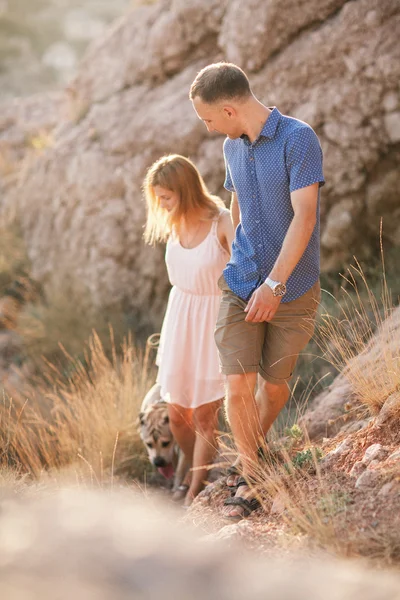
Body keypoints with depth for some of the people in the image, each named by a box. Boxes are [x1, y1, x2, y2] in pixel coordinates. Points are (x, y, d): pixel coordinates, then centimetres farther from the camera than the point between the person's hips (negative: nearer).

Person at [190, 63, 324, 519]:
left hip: (291, 289, -4)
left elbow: (303, 216, -21)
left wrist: (274, 284, -25)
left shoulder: (298, 139, -15)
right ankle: (249, 478, 6)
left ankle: (250, 457, 35)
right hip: (241, 286, 4)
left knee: (274, 382, 10)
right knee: (238, 384, -8)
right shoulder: (232, 147, 6)